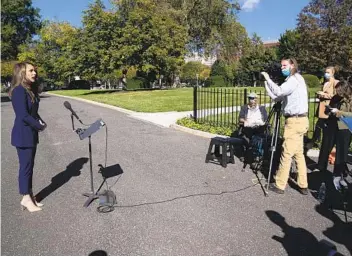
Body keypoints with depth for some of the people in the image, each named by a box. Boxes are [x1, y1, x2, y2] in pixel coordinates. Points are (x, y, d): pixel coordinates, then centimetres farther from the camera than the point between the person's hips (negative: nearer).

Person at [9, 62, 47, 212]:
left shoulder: (30, 90, 11)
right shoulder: (19, 91, -17)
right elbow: (23, 115, -22)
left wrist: (40, 122, -2)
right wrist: (40, 126, -11)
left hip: (31, 133, 9)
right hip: (23, 135, -9)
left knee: (29, 166, 15)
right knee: (26, 167, 1)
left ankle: (28, 197, 26)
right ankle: (26, 199, 15)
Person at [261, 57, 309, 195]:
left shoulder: (295, 78, -10)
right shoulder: (291, 80, 19)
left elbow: (279, 92, -28)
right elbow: (276, 97, 14)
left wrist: (268, 79, -16)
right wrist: (266, 82, 8)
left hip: (295, 121, -10)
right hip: (298, 120, 10)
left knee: (287, 153, -4)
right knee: (298, 153, 12)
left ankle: (279, 185, 4)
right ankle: (303, 186, 18)